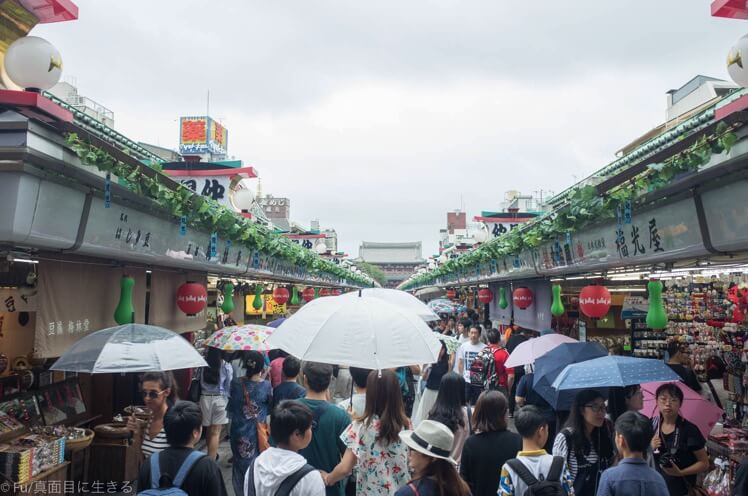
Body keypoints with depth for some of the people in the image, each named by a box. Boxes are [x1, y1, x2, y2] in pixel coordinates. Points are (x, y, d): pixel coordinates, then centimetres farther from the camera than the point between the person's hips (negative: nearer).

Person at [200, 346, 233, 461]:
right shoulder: (226, 367, -9)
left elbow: (199, 382, -1)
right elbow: (229, 386, -6)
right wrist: (229, 400, 7)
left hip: (205, 398, 3)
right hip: (220, 399, -3)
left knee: (208, 430, 20)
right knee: (215, 432, 1)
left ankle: (212, 455, 38)